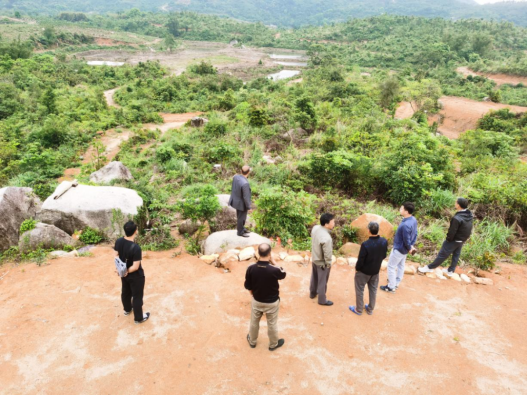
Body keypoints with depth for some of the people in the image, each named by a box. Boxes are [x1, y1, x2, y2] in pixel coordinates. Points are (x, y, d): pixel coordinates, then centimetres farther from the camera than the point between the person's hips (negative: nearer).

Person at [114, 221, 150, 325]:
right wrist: (126, 272, -14)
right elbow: (135, 266, -29)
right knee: (137, 296, 13)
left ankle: (127, 309, 54)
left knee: (125, 292, 29)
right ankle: (138, 318, 30)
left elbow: (116, 256, 1)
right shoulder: (136, 248, -35)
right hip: (136, 276, -7)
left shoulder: (118, 241, -13)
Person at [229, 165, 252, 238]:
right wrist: (249, 207, -16)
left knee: (240, 216, 27)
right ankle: (240, 232, 36)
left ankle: (241, 228, 47)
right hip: (242, 203, -8)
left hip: (236, 200, 8)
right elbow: (246, 197, -29)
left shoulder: (236, 177, -14)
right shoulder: (245, 183, -38)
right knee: (241, 218, 15)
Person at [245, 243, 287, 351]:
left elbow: (248, 287, -7)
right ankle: (273, 344, 43)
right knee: (272, 324, 21)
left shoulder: (251, 268, -22)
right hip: (272, 302, -2)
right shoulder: (274, 270, -31)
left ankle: (252, 341, 49)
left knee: (254, 322, 26)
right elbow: (283, 275, -5)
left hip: (257, 301, 2)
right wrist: (273, 262, -8)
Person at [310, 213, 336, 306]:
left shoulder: (315, 228, -15)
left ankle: (313, 293, 52)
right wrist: (329, 264, -11)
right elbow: (327, 254, -27)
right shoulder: (326, 238, -39)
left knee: (314, 278, 29)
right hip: (322, 263, -8)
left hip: (314, 259, 8)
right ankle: (322, 300, 36)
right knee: (322, 282, 15)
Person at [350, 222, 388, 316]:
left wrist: (357, 268, -3)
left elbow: (360, 260, -23)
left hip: (363, 271, -5)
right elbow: (384, 256, -1)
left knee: (360, 290, 16)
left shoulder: (365, 245, -34)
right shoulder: (384, 242, -18)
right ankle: (371, 309, 38)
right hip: (376, 271, 5)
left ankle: (359, 310, 31)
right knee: (373, 290, 22)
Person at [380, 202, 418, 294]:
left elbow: (406, 240, -26)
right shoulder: (414, 220, -7)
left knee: (391, 267, 8)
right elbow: (415, 234, 4)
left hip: (399, 249, -9)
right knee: (401, 265, 24)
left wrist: (409, 248, -7)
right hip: (404, 249, 9)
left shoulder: (405, 225, -37)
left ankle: (391, 287, 21)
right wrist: (412, 246, 9)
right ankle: (397, 283, 43)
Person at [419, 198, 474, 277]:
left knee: (442, 255, 4)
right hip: (463, 240, 8)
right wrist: (466, 238, 14)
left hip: (454, 240, -7)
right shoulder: (470, 215, -8)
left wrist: (448, 239, -8)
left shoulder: (457, 218, -34)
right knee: (456, 255, 20)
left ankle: (430, 268, 16)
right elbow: (470, 229, 4)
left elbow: (452, 232, -25)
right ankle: (451, 271, 34)